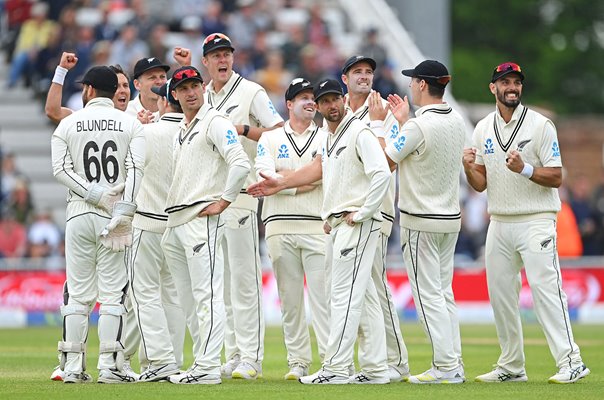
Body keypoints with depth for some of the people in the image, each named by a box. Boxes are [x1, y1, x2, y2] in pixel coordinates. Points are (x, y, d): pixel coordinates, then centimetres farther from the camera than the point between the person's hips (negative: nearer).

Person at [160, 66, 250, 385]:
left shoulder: (215, 123, -7)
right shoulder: (180, 130, 21)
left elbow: (240, 164, -19)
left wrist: (222, 202, -16)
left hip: (202, 218, -10)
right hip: (175, 222, 10)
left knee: (206, 295, -11)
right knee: (188, 299, 11)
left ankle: (208, 368, -14)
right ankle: (202, 363, 17)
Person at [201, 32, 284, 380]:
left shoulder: (251, 93, -2)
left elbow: (280, 133, -8)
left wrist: (243, 129, -18)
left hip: (241, 192, -7)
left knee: (244, 278, -9)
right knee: (220, 281, 8)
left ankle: (251, 358, -9)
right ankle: (233, 355, 13)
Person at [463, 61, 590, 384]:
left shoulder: (540, 125, -4)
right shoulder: (483, 129, 11)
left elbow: (556, 178, -7)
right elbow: (480, 184, 11)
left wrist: (524, 169, -23)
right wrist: (468, 168, -11)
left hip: (536, 221, -6)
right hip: (499, 223, 6)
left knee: (545, 289, -15)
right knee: (500, 296, 6)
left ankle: (571, 362, -16)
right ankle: (511, 367, 15)